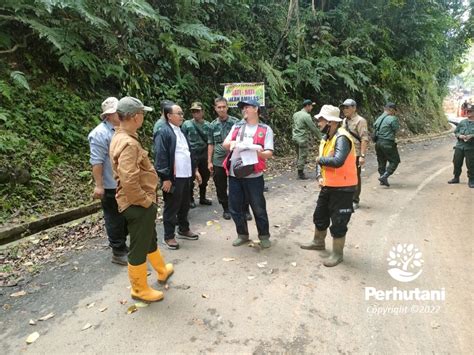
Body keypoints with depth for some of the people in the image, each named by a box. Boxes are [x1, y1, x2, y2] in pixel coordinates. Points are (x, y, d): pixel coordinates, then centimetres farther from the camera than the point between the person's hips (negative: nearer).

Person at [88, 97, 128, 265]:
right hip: (111, 186, -8)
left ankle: (123, 245, 34)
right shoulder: (100, 133, -15)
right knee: (115, 220, 4)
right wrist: (99, 185, -21)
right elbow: (97, 162, -19)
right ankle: (118, 252, 17)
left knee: (126, 217, 18)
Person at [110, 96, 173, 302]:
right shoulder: (128, 143, -25)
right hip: (137, 205, -10)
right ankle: (140, 290, 26)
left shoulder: (120, 137, 8)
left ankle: (162, 270, 48)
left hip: (139, 203, 10)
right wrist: (145, 201, -19)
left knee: (150, 240, 27)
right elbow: (129, 181, -34)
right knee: (139, 248, 7)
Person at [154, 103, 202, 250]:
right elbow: (160, 157, -17)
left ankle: (184, 230, 35)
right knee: (171, 208, 4)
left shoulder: (181, 131, 16)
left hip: (186, 176, 8)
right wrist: (166, 178, -19)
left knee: (185, 206, 18)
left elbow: (189, 152, 21)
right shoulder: (163, 132, -12)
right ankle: (169, 236, 17)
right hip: (173, 178, -8)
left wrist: (195, 170, 18)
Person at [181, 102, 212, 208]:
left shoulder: (207, 125, 4)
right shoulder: (187, 124, -4)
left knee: (204, 177, 13)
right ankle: (191, 199, 21)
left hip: (204, 155, 3)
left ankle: (202, 198, 29)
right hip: (191, 155, -3)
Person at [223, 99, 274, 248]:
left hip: (253, 175, -4)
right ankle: (242, 235, 29)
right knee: (235, 208, 11)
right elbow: (225, 144, 10)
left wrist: (259, 153, -27)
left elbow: (269, 152, -6)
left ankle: (264, 236, 24)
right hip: (234, 174, 4)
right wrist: (232, 143, -13)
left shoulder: (265, 129, 1)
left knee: (259, 208, 6)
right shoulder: (236, 127, 15)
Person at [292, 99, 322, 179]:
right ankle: (301, 174, 4)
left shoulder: (295, 114, 10)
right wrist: (320, 137, -3)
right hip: (303, 139, -8)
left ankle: (300, 172, 23)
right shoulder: (306, 116, -14)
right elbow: (313, 128, -12)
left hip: (295, 137, 9)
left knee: (299, 155, 16)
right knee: (302, 156, -1)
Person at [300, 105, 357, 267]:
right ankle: (318, 242, 44)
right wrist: (320, 176, -7)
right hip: (328, 185, 10)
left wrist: (320, 159, -19)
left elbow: (338, 161, -37)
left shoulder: (342, 138, -23)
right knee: (320, 216, 23)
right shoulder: (326, 138, 7)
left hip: (342, 188, -9)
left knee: (338, 222, 3)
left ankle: (337, 254, 21)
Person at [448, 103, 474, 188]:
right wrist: (459, 136, -8)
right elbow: (456, 132, 12)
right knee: (457, 162, 9)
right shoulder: (462, 122, 11)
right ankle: (456, 178, 25)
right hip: (459, 146, 4)